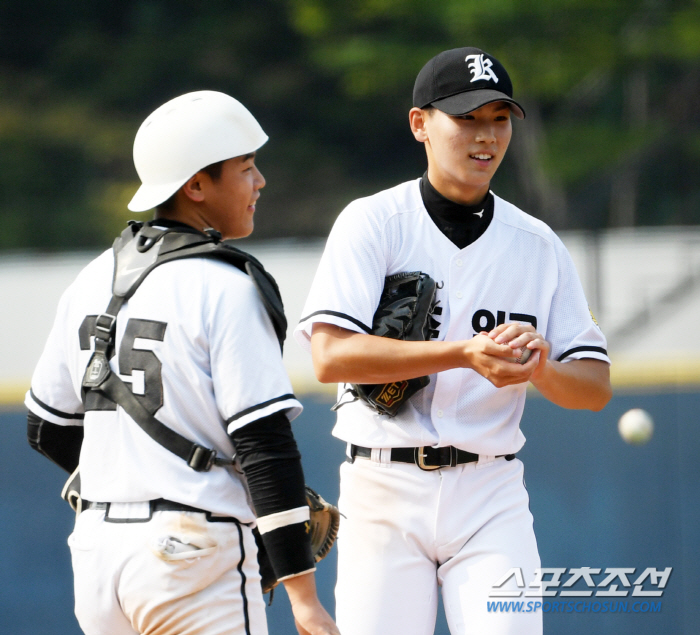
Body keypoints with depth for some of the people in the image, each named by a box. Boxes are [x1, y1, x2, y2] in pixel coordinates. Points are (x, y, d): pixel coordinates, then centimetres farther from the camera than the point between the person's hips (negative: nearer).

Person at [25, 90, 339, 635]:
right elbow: (265, 445, -15)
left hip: (98, 544, 7)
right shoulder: (225, 289, -10)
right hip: (191, 550, -7)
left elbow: (48, 429, 19)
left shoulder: (93, 282, 11)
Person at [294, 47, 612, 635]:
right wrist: (466, 353, -23)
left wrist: (537, 367, -16)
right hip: (385, 494, -2)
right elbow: (331, 356, -15)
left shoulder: (539, 246, 10)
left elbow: (596, 387, 7)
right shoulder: (373, 223, 0)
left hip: (490, 497, 2)